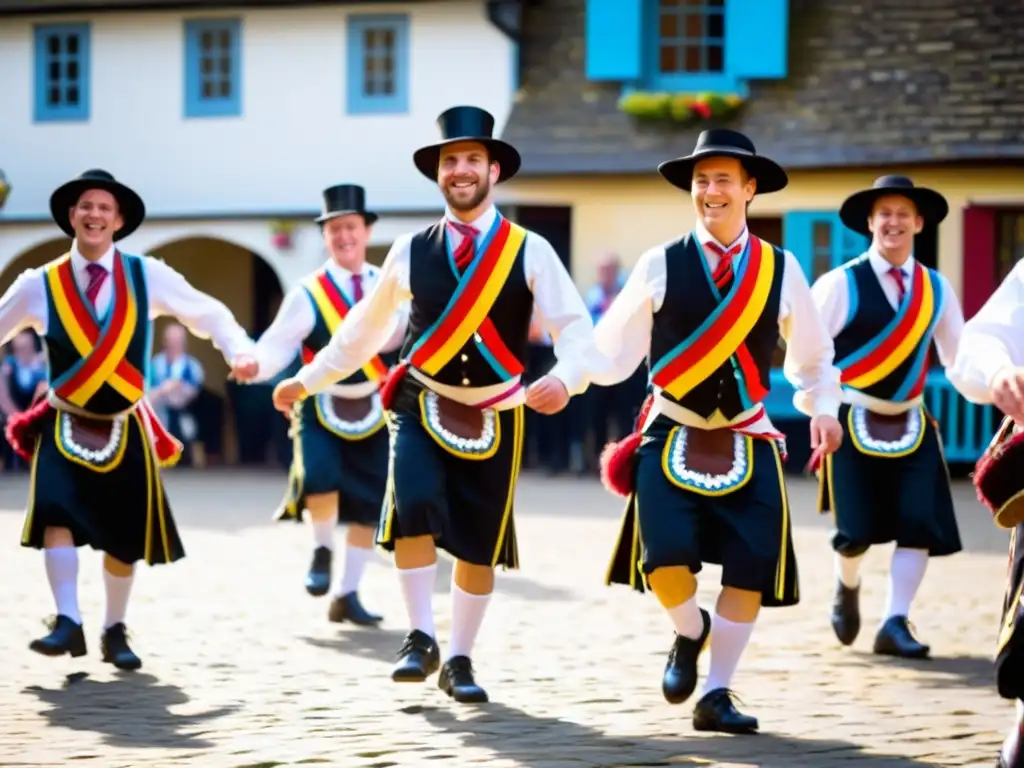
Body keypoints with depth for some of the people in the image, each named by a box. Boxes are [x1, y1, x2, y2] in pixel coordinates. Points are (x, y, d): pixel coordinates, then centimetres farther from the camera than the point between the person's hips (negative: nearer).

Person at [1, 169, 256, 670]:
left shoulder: (147, 277, -1)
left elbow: (210, 315, 5)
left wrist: (239, 351, -13)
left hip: (125, 431, 2)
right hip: (65, 429, -1)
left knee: (126, 536, 7)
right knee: (56, 514, -24)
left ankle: (114, 632, 24)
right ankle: (68, 624, -23)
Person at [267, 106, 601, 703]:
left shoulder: (529, 252, -5)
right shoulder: (410, 252, 1)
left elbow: (575, 328, -11)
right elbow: (365, 328, 14)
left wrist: (565, 379, -31)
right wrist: (309, 380, 16)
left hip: (495, 419, 0)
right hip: (422, 408, 0)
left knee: (479, 545, 7)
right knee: (414, 509, -25)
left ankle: (460, 661, 22)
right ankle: (421, 640, -14)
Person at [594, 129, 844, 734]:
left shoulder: (782, 269, 4)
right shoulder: (660, 265, 0)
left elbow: (812, 355, 16)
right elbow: (615, 353, 3)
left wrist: (823, 408, 3)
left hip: (748, 444, 2)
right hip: (672, 438, -2)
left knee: (751, 568, -5)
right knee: (664, 558, -18)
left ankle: (716, 695, 10)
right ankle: (691, 631, 17)